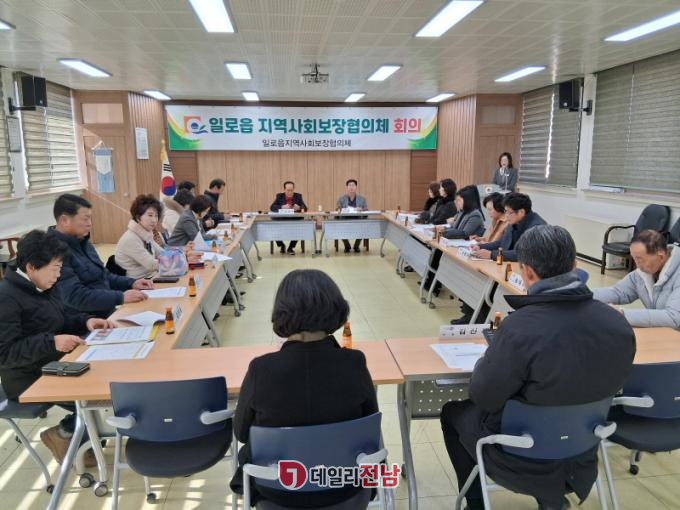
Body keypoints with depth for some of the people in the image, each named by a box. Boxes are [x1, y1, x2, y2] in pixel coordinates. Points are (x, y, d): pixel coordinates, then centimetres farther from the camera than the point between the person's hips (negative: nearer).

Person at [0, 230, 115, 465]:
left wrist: (86, 321, -3)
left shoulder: (44, 286, 6)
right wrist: (51, 342, -35)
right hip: (30, 379, -9)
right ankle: (62, 434, 8)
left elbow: (61, 322, 17)